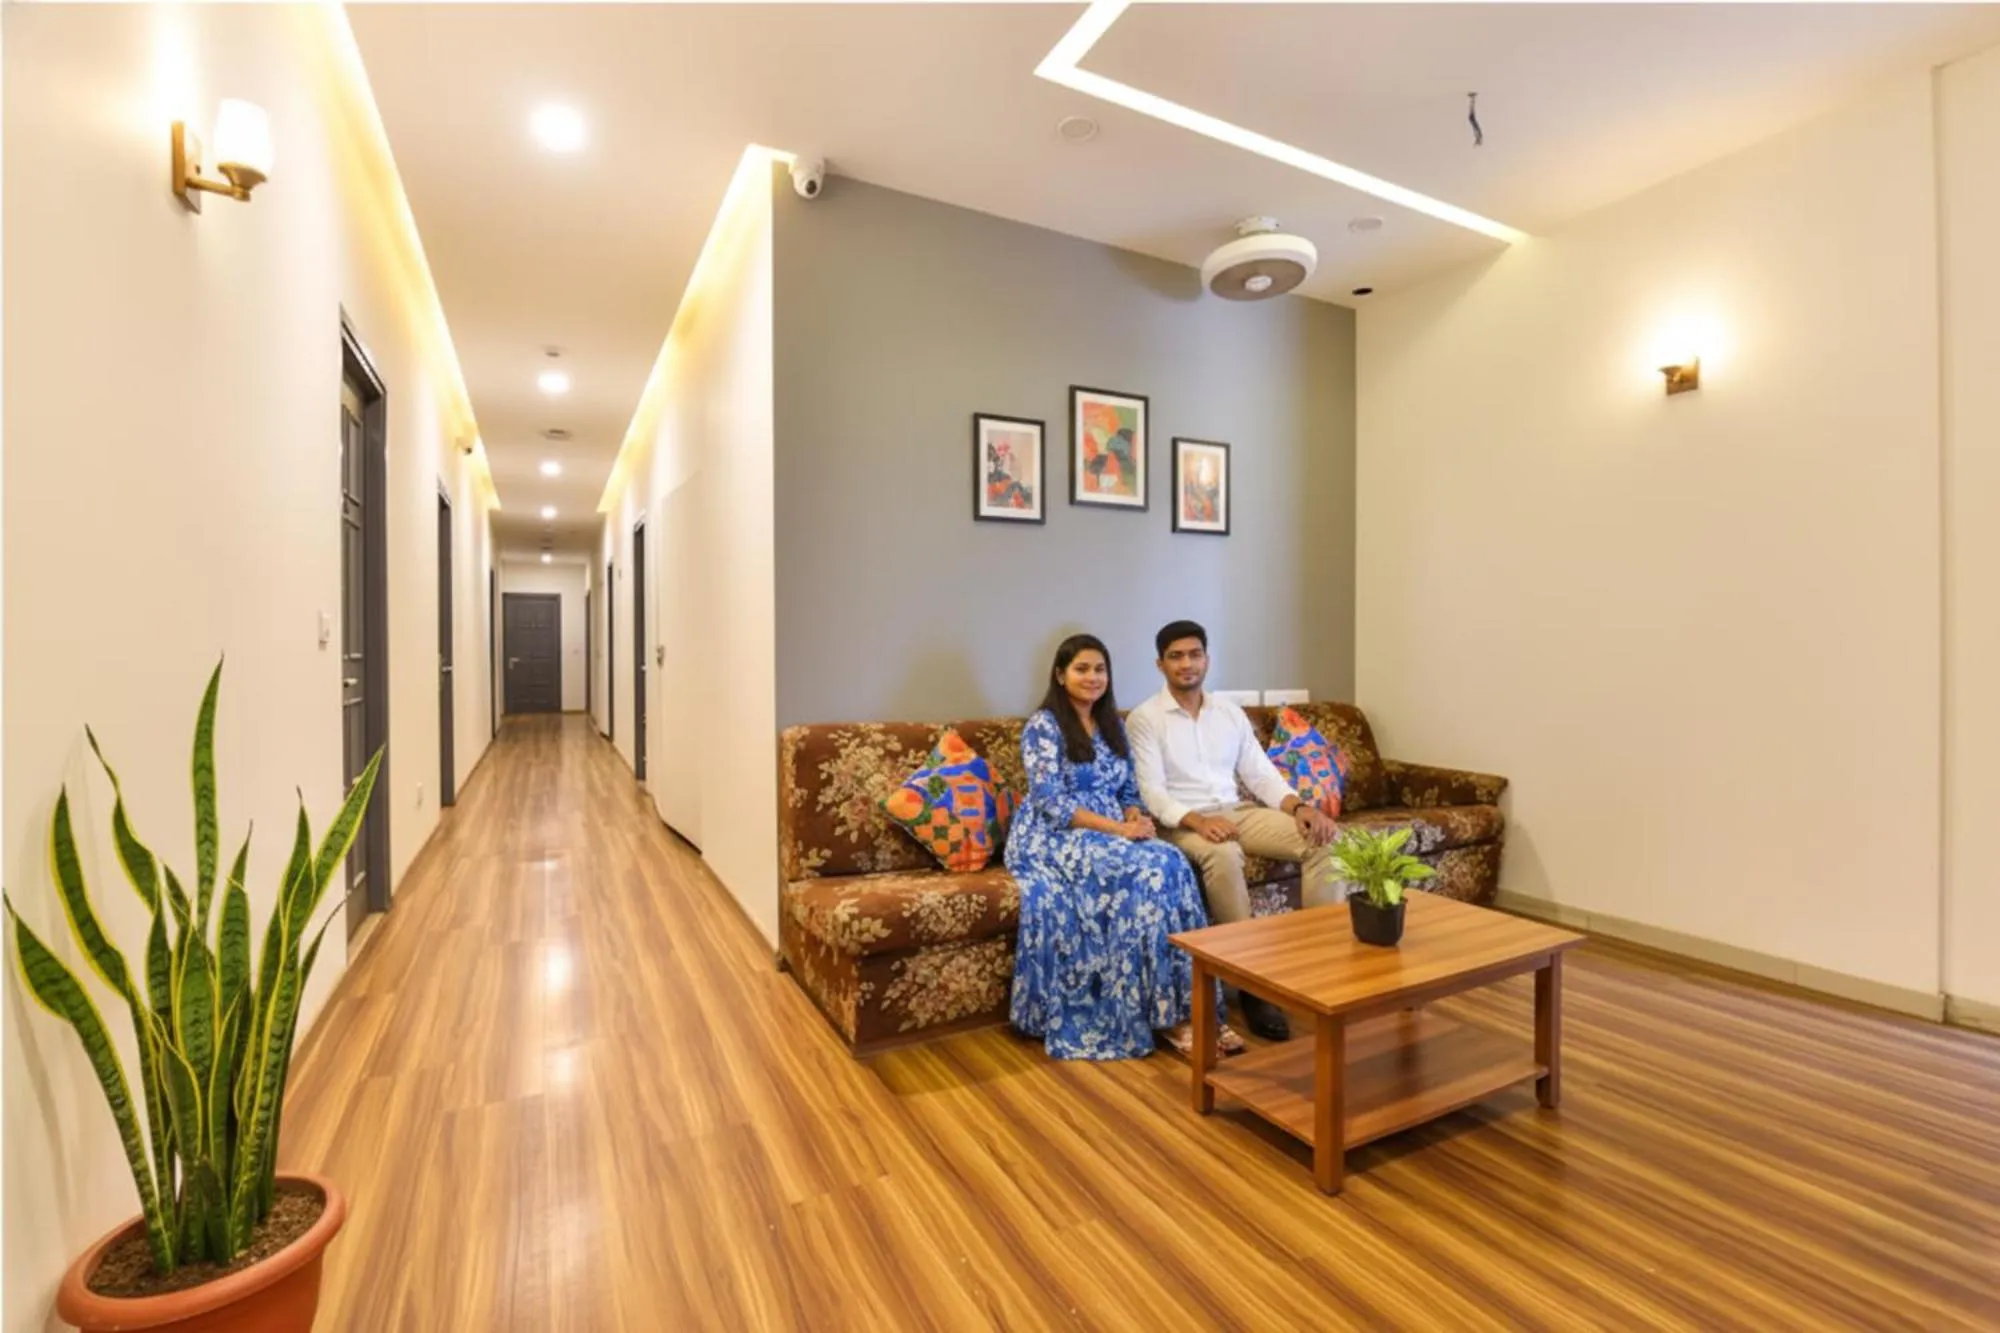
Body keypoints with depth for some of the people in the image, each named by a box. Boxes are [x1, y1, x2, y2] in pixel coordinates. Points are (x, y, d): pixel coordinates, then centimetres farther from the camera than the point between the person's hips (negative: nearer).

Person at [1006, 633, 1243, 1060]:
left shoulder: (1112, 725, 14)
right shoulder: (1043, 726, -8)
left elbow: (1128, 790, 15)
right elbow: (1051, 804, -16)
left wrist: (1136, 819, -9)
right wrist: (1117, 828, -22)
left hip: (1113, 832, 6)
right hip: (1055, 839, -6)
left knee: (1171, 865, -24)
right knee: (1148, 872, -30)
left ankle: (1186, 1007, -22)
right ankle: (1168, 1013, -20)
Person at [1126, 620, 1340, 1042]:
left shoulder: (1230, 713, 13)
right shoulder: (1146, 718, -4)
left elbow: (1261, 773, 8)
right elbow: (1152, 793, -13)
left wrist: (1298, 806, -12)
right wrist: (1197, 820, -30)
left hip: (1240, 811, 6)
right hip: (1183, 822, -5)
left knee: (1322, 839, -17)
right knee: (1224, 855, -38)